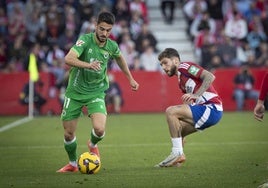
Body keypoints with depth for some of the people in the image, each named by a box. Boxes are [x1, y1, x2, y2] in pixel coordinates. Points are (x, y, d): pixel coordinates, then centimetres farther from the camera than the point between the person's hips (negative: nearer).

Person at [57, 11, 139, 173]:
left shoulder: (112, 46, -5)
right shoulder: (85, 40, -18)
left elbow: (120, 58, 20)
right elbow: (69, 58, -34)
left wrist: (131, 79, 24)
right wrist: (88, 64, -49)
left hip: (96, 92, 1)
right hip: (75, 91, -1)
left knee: (99, 129, -20)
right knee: (68, 134, 4)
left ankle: (92, 144, 17)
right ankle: (73, 164, 31)